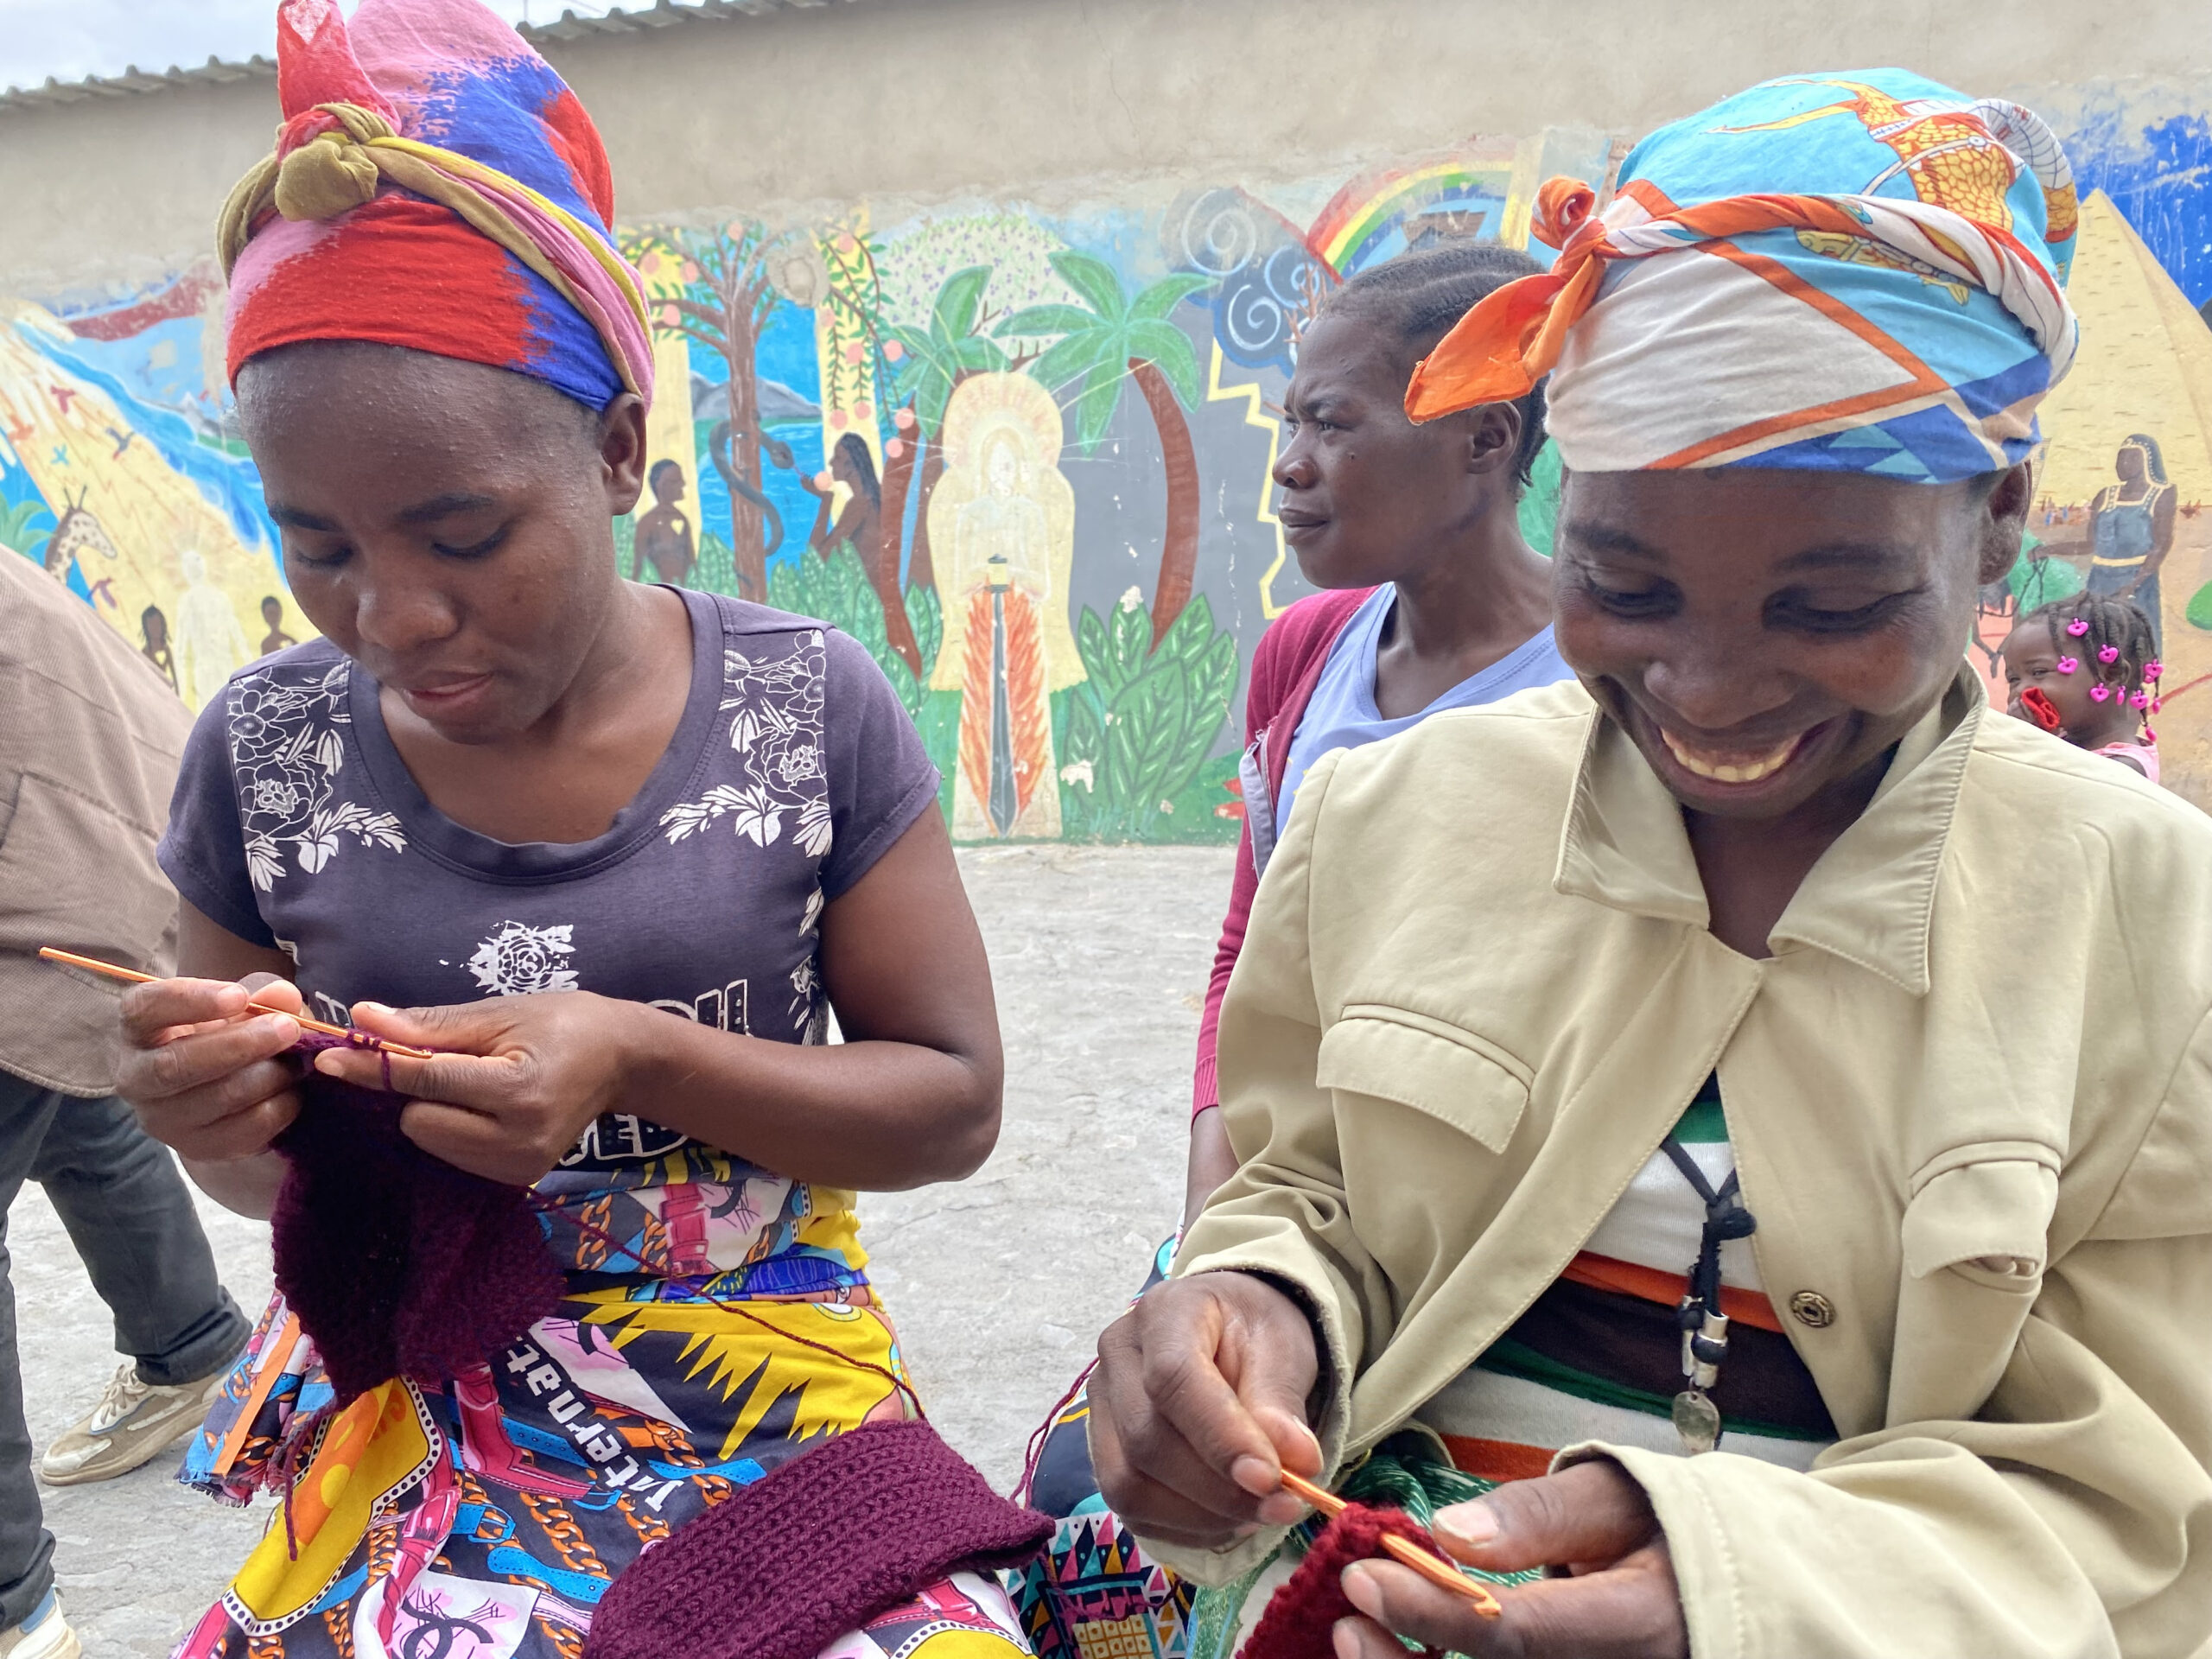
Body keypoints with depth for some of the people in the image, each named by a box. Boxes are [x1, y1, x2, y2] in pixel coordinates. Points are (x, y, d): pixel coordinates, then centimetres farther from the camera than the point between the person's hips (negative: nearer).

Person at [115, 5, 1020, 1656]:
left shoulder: (811, 708, -9)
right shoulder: (266, 748, -2)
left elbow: (955, 1100, -6)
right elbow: (267, 1167, 10)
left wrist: (640, 1060, -20)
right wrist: (225, 1126, -14)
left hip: (765, 1379, -1)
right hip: (414, 1404, 2)